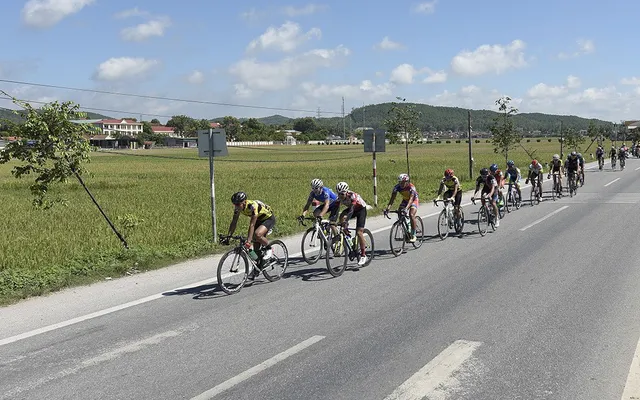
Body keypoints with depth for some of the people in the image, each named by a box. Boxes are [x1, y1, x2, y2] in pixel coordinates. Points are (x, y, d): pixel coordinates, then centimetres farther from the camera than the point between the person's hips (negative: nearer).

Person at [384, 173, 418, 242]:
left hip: (414, 200, -5)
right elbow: (392, 198, -28)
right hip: (405, 200, 5)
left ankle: (413, 235, -19)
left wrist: (406, 208, -60)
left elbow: (411, 199, -44)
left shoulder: (411, 187, -34)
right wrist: (388, 208, -43)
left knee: (411, 215, -26)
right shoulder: (397, 187, -23)